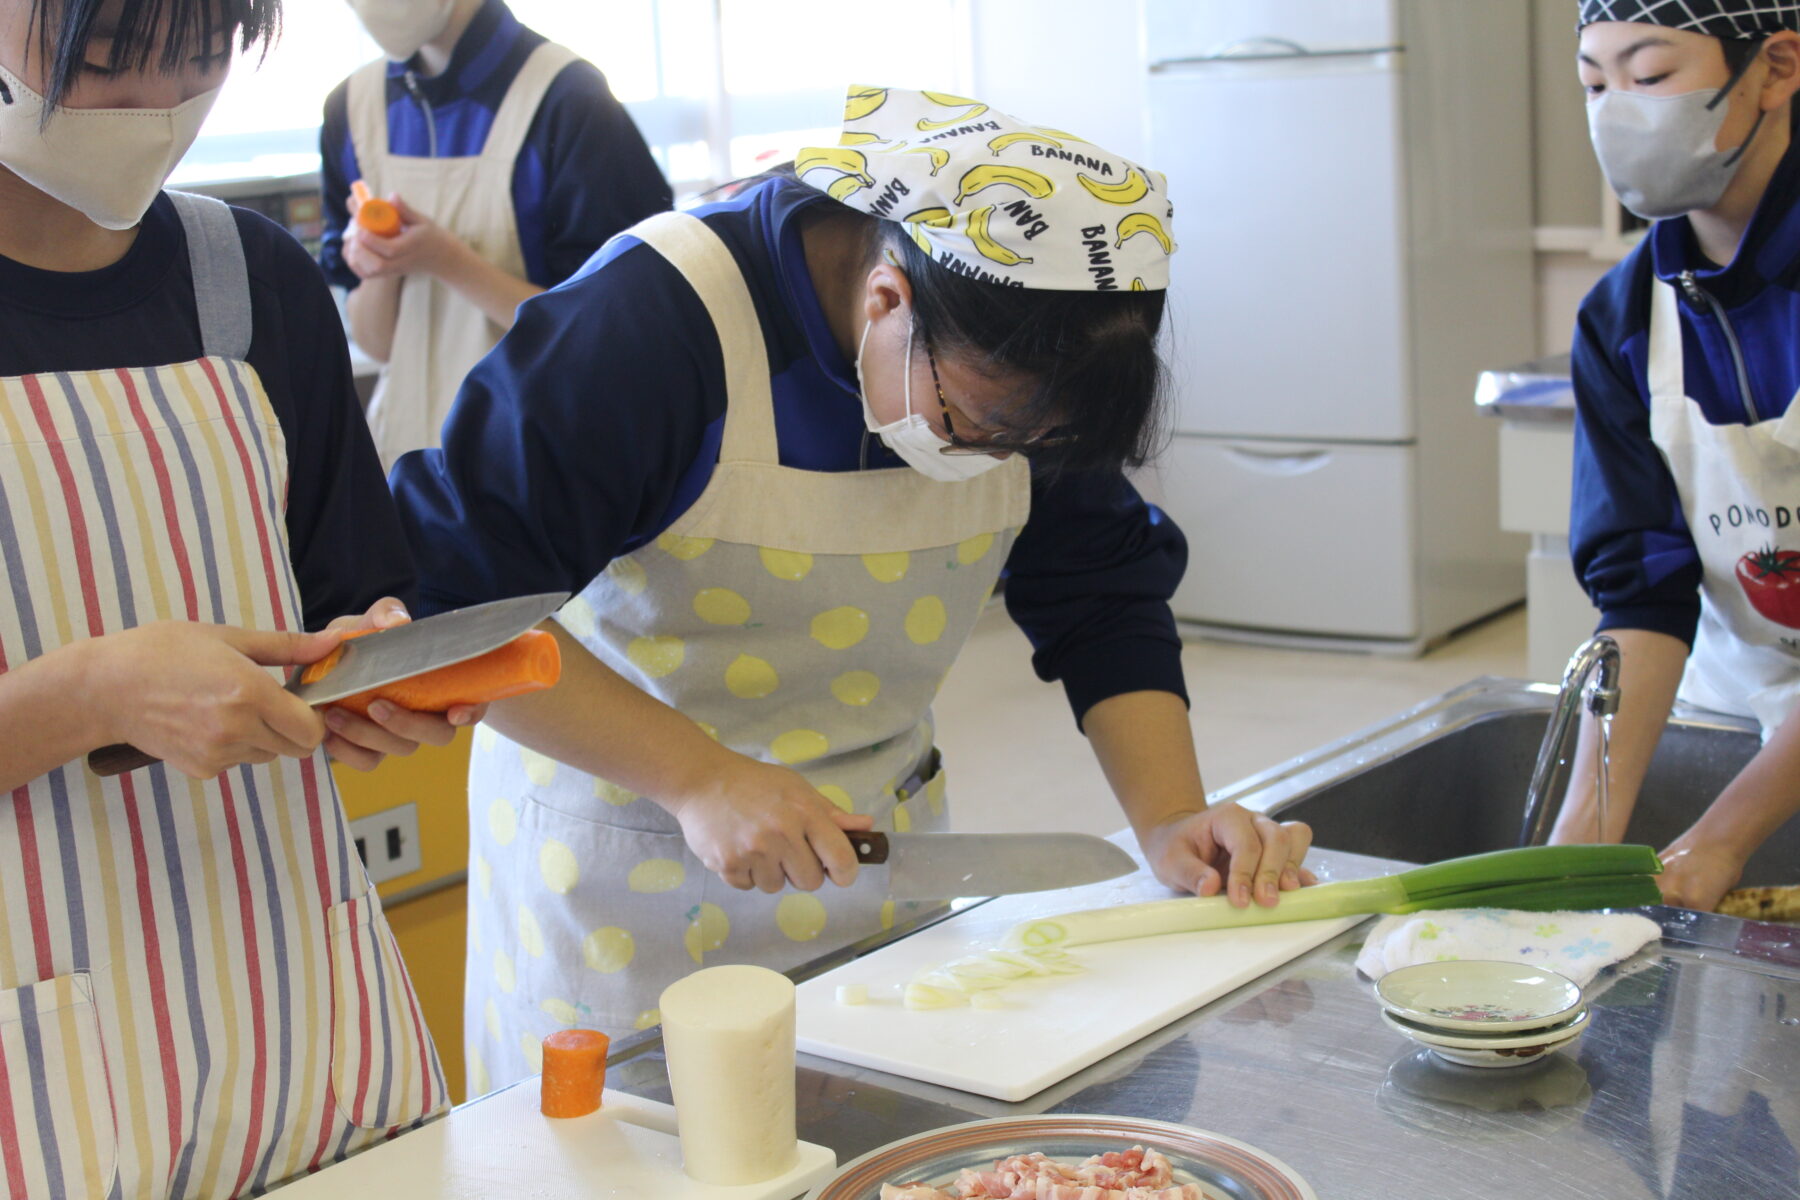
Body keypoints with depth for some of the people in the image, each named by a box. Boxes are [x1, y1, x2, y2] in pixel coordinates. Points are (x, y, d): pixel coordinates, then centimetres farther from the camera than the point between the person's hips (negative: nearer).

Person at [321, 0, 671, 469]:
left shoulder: (566, 98, -12)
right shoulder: (353, 105, 5)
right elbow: (375, 341, 7)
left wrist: (449, 263, -20)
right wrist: (378, 270, -13)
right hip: (407, 445, 4)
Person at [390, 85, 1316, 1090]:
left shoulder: (1023, 367, -7)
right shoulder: (649, 324, -26)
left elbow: (1104, 593, 1)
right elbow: (459, 594, -25)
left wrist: (1171, 818, -13)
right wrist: (696, 776, -32)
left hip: (882, 835, 5)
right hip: (628, 854, -4)